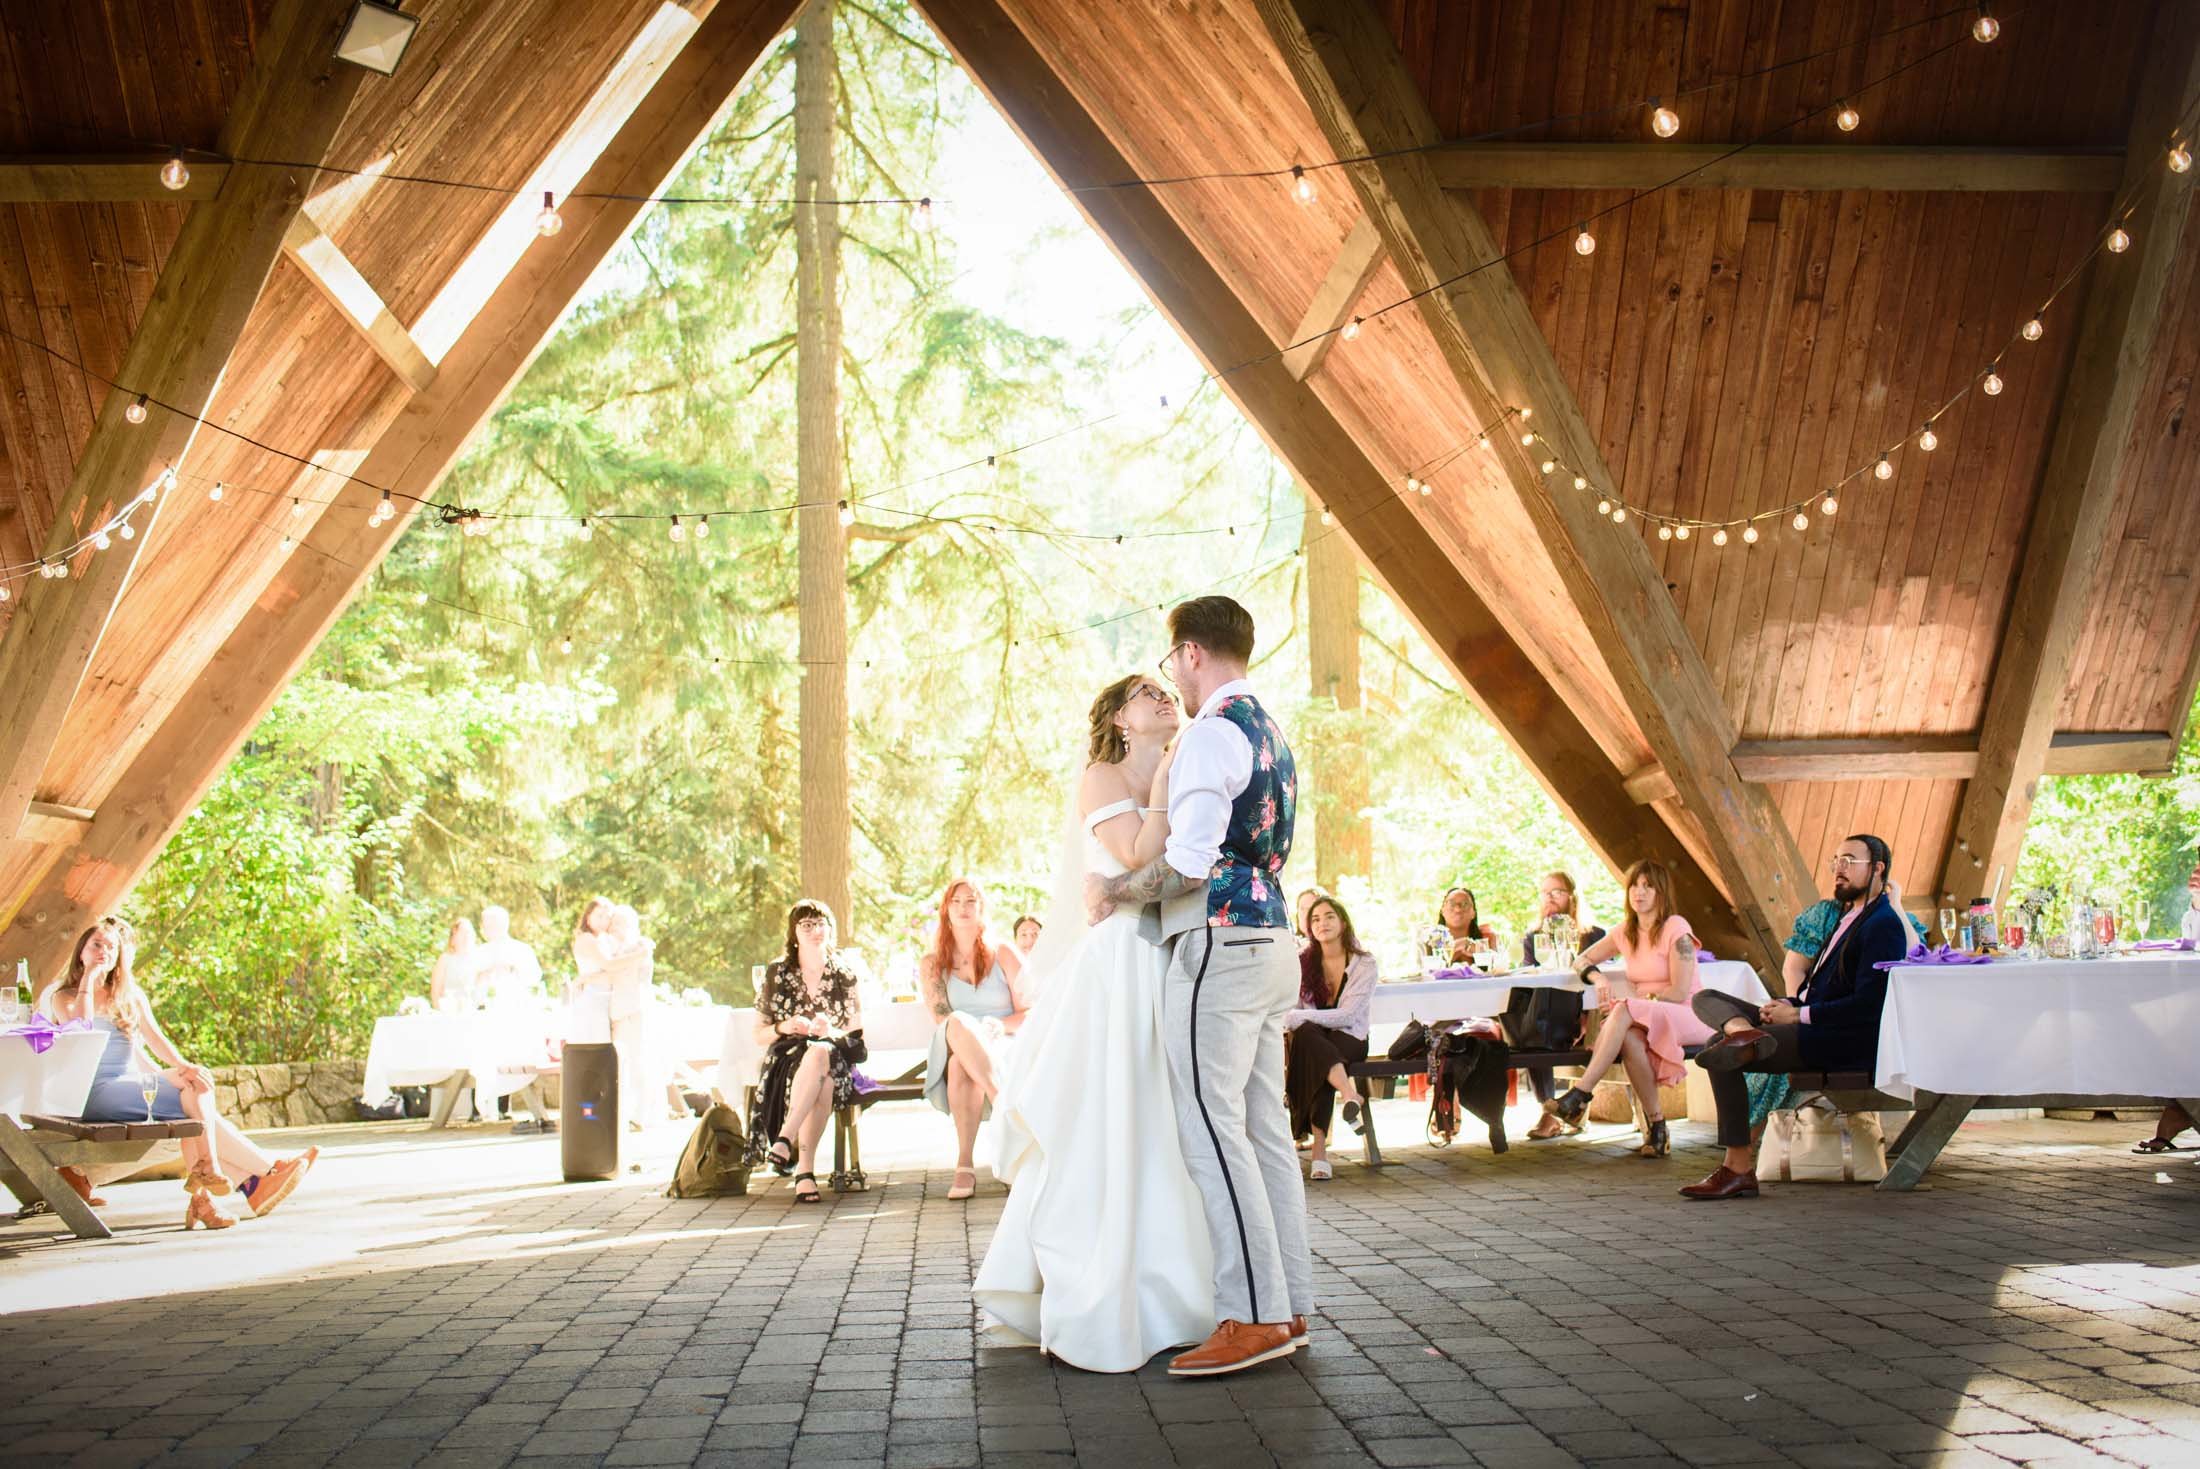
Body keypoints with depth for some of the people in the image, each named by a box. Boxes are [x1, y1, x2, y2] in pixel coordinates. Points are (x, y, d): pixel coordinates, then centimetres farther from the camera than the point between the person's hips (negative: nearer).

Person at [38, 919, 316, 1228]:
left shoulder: (131, 997, 22)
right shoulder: (64, 997, 8)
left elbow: (155, 1038, 8)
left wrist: (184, 1067, -9)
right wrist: (88, 979, -9)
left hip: (136, 1083, 6)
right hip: (97, 1090, -6)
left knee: (198, 1082, -24)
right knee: (195, 1103, -22)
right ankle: (267, 1170, -20)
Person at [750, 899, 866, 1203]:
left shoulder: (846, 972, 12)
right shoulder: (776, 973, 12)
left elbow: (856, 1031, 8)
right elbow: (759, 1035, 13)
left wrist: (830, 1033, -14)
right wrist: (783, 1028, -10)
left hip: (837, 1058, 0)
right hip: (786, 1059, 0)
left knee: (819, 1053, -40)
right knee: (821, 1082, -38)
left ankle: (785, 1139, -49)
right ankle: (805, 1170, -48)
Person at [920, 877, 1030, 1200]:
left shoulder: (1004, 955, 10)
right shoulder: (932, 964, 13)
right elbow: (942, 1020, 1)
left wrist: (995, 1026, -16)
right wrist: (965, 1030, -21)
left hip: (1004, 1051, -1)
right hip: (952, 1053, 1)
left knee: (962, 1063, -39)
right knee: (958, 1025, -39)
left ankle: (966, 1163, -43)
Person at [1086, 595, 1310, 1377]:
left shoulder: (1211, 733, -12)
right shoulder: (1272, 734, 19)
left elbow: (1189, 864, -21)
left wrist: (1112, 891, -7)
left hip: (1219, 946, -10)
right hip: (1271, 940, 10)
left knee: (1212, 1130, -10)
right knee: (1265, 1128, 10)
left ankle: (1253, 1316, -11)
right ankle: (1289, 1305, 13)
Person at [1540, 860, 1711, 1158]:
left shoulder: (1676, 929, -8)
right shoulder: (1625, 932, 10)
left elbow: (1680, 993, -12)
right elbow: (1581, 961, 17)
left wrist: (1633, 996, -14)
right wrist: (1599, 980, -5)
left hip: (1685, 1017, -5)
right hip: (1642, 1020, 5)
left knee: (1624, 1013, -34)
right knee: (1629, 1039, -34)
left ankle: (1580, 1095, -39)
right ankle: (1655, 1124, -25)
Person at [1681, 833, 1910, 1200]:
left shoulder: (1883, 925, -10)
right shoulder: (1847, 915, 20)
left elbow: (1866, 1005, -19)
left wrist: (1798, 1015, -16)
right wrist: (1788, 1005, 2)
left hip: (1844, 1042, -10)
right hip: (1807, 1022, 10)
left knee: (1720, 1048, -23)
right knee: (1706, 999, 4)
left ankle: (1739, 1168, -21)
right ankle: (1744, 1032, -30)